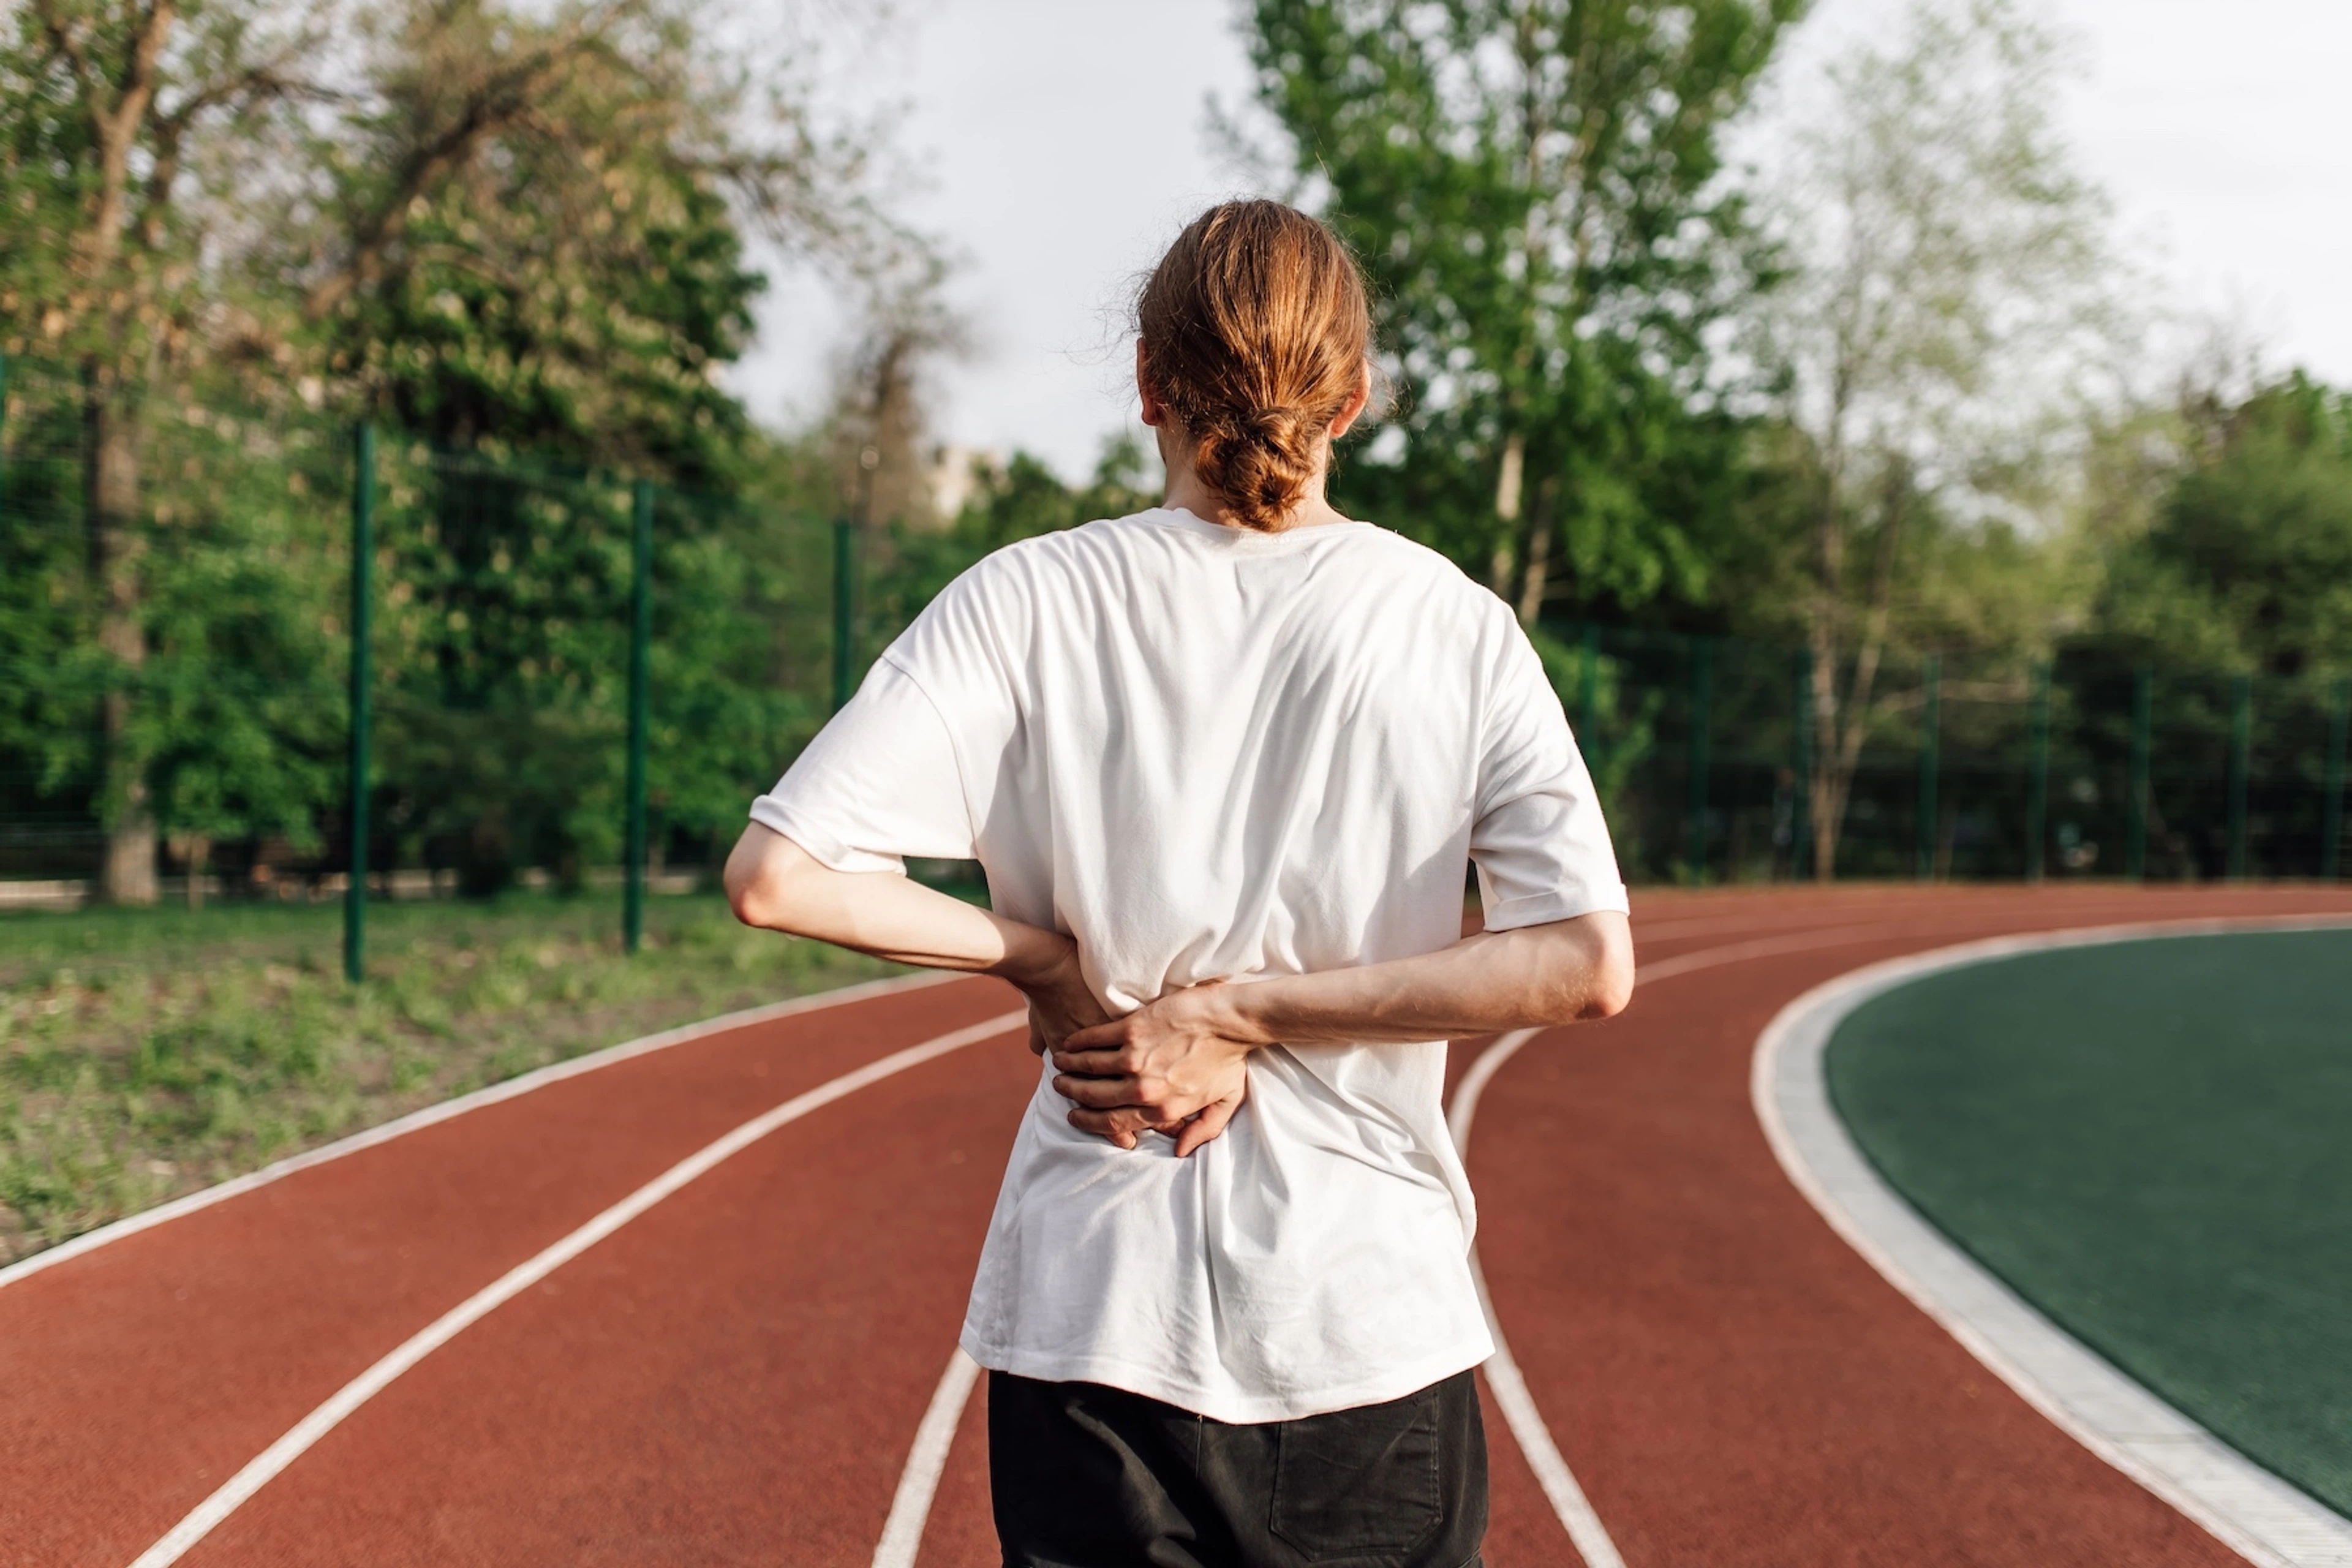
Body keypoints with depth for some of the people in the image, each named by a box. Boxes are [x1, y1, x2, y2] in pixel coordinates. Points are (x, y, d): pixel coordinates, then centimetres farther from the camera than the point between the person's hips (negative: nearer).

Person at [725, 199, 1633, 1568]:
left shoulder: (1029, 605, -4)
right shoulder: (1456, 630, -2)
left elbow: (778, 875, -11)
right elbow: (1586, 966, -12)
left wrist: (1045, 956, -1)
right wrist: (1244, 1014, -9)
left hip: (1090, 1309, 0)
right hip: (1374, 1316, 0)